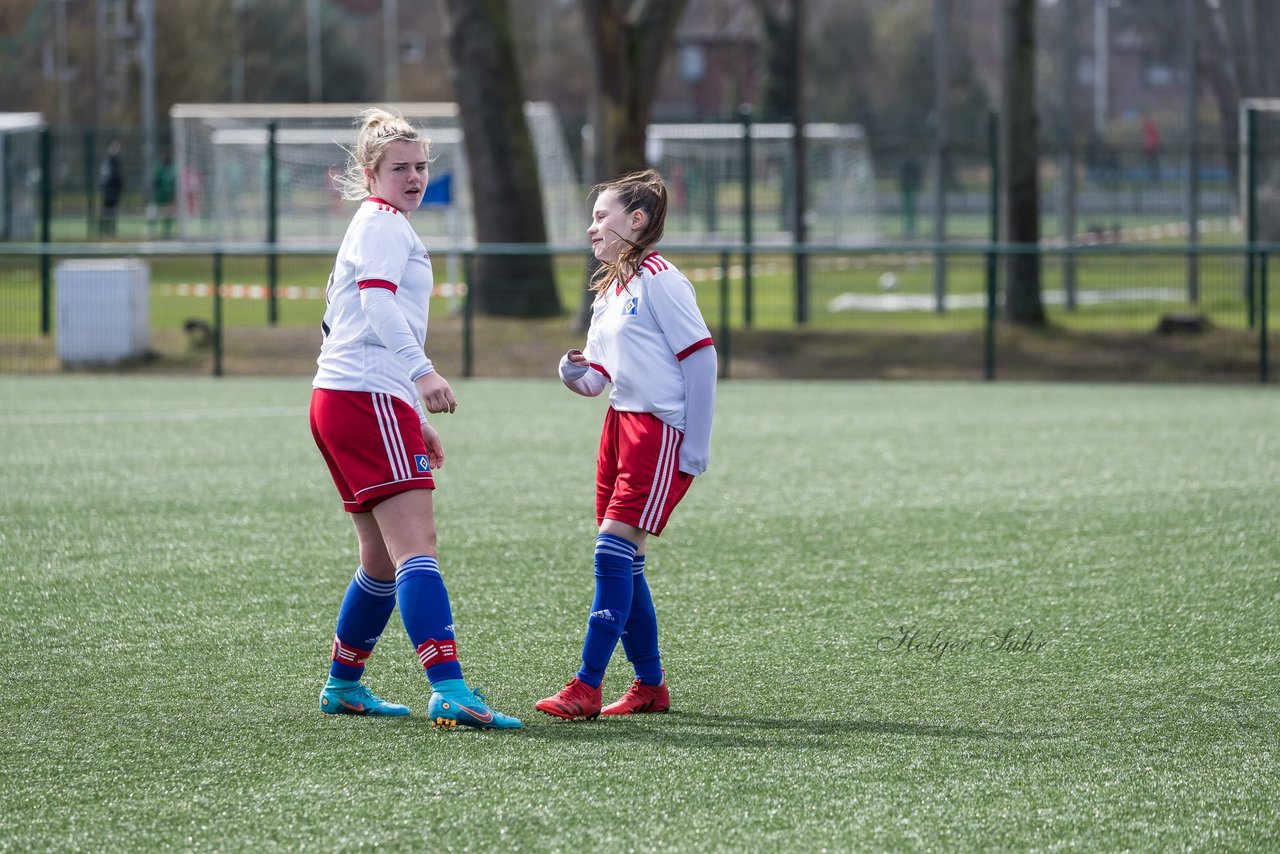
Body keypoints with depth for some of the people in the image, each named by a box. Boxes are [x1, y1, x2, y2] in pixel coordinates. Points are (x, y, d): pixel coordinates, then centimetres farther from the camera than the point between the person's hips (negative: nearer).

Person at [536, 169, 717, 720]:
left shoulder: (658, 280, -11)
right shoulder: (608, 293, 17)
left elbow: (701, 356, -14)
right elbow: (601, 377, 18)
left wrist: (695, 448, -16)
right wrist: (577, 375, -8)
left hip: (662, 432, -9)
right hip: (621, 423, 9)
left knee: (615, 552, -14)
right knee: (622, 563, 8)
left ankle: (586, 689, -15)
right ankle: (650, 686, 17)